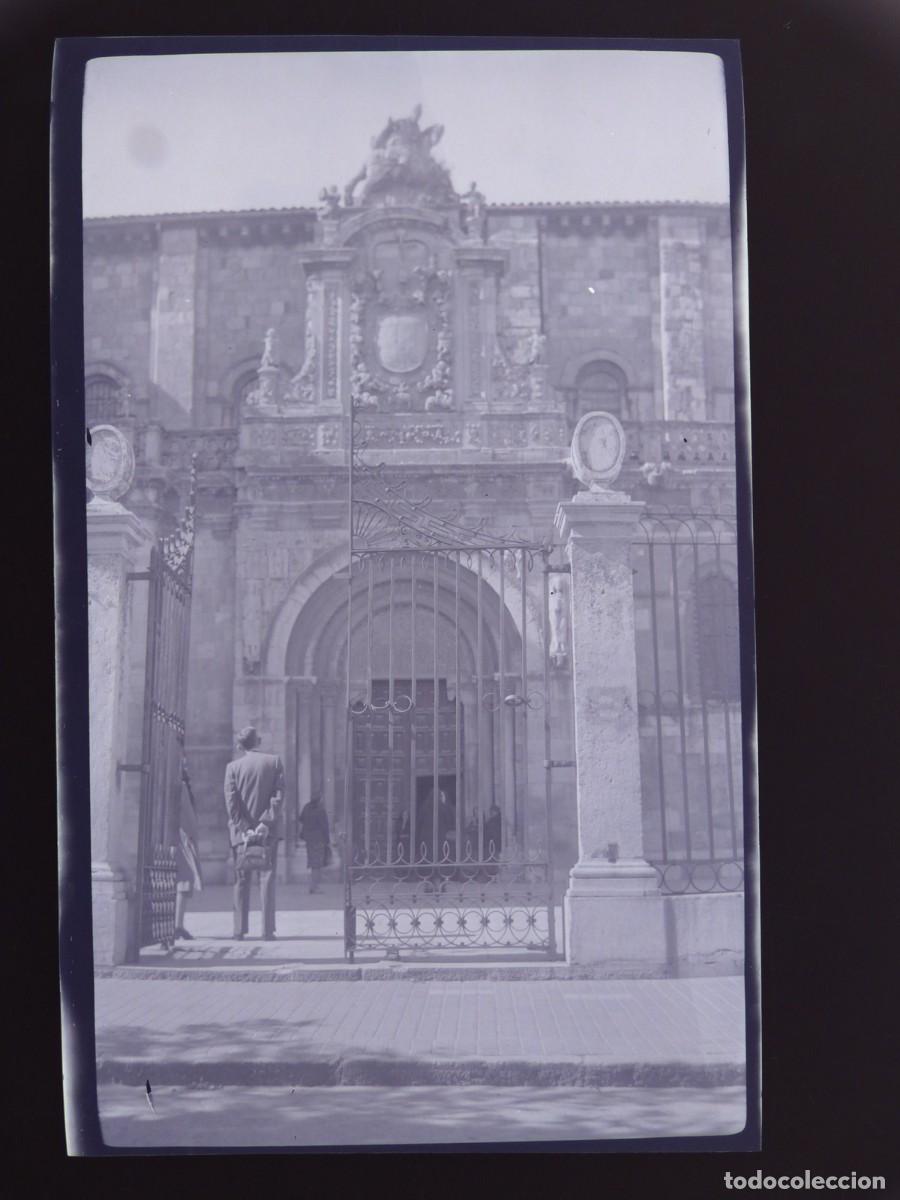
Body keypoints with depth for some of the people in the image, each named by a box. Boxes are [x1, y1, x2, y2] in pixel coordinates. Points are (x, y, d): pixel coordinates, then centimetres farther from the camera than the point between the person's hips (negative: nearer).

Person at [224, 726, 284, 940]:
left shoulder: (233, 766, 0)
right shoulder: (274, 761, 1)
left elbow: (231, 800, -8)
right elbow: (279, 795, -7)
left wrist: (243, 828, -9)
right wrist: (267, 822, -11)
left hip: (241, 830, 0)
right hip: (269, 830, 0)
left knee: (241, 881, 8)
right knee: (267, 878, 1)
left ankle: (240, 930, 6)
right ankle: (267, 930, -6)